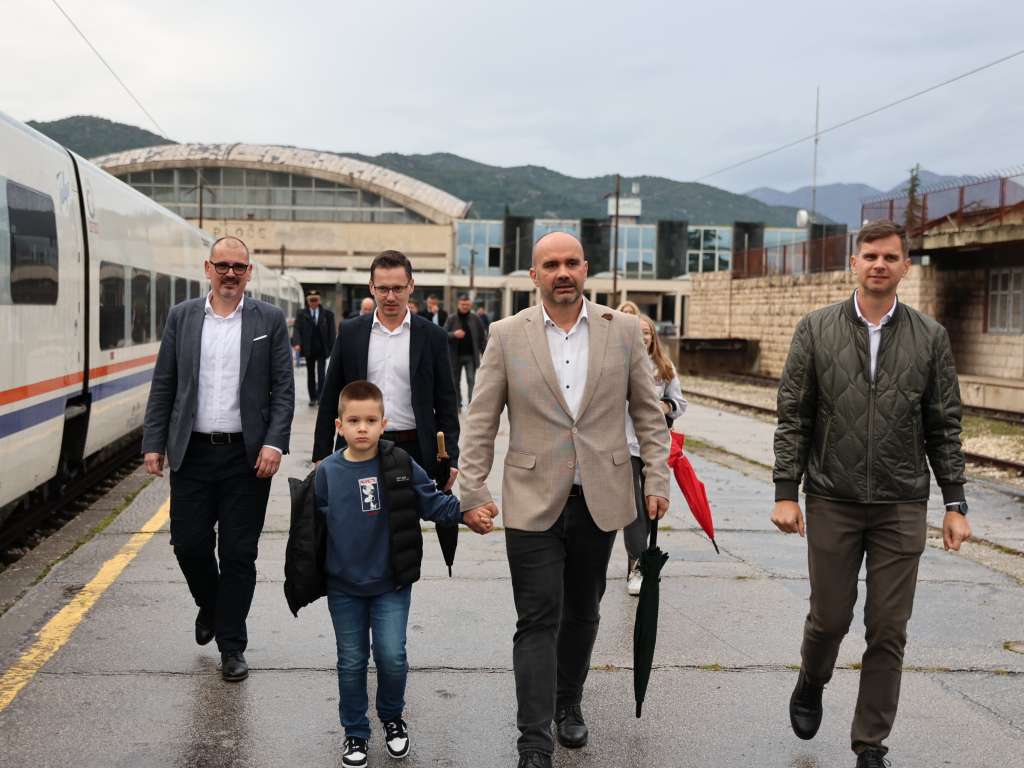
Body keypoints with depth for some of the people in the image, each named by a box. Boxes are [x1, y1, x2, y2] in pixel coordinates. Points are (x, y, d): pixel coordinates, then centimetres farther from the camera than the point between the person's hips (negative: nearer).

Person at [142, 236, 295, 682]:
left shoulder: (269, 320, 1)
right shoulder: (182, 317, 6)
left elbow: (283, 389, -2)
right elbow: (163, 386, 7)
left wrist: (274, 444, -12)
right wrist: (154, 444, 1)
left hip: (247, 456, -2)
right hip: (192, 453, 2)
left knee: (238, 554, 3)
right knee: (188, 543, 4)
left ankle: (232, 647, 16)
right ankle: (210, 607, 36)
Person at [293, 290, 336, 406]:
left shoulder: (327, 313, 1)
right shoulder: (301, 314, 2)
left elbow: (332, 331, 0)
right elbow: (297, 330, -5)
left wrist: (332, 347, -7)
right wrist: (297, 343, -21)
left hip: (322, 349, -2)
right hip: (309, 349, 2)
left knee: (321, 374, -6)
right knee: (310, 374, 9)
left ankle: (320, 397, -4)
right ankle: (312, 398, 17)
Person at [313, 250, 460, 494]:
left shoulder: (433, 337, 2)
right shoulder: (350, 333, 5)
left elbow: (446, 404, 3)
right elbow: (330, 400, 7)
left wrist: (450, 459, -4)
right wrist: (321, 456, 4)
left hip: (413, 450, -1)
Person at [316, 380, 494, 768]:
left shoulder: (400, 466, -8)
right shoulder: (327, 472, -5)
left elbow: (431, 501, -3)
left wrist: (465, 513, -17)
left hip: (391, 583, -1)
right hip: (344, 587, 1)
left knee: (392, 656, -4)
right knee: (351, 662, 10)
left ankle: (392, 717, 26)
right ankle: (355, 734, 28)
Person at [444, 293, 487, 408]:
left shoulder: (475, 319, 4)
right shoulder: (452, 319, 1)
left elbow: (482, 336, 7)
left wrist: (484, 352, 3)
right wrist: (454, 334, -22)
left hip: (471, 355, -1)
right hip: (456, 356, 1)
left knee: (471, 380, -9)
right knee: (456, 381, 10)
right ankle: (458, 405, 22)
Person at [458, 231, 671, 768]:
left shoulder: (622, 330, 2)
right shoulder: (507, 335, -2)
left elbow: (648, 413, 7)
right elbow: (481, 421, 0)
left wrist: (657, 480, 1)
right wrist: (473, 490, -4)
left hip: (600, 499, 2)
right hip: (534, 502, -2)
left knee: (582, 613, 17)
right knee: (538, 621, -2)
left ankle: (568, 705, 38)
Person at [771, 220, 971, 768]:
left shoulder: (930, 337, 3)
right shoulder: (816, 330, 0)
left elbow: (944, 427, 5)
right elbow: (793, 418, 0)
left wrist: (955, 504, 2)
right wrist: (786, 492, -5)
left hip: (901, 507, 1)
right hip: (831, 503, -1)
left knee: (888, 632, 4)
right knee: (829, 618, 9)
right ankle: (810, 685, 41)